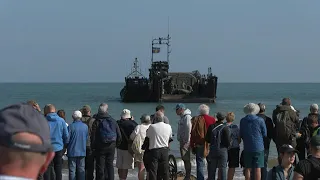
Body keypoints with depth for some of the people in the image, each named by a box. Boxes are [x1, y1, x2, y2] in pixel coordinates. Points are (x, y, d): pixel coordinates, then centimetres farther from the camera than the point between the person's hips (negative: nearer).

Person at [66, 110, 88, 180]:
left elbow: (67, 140, -11)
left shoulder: (71, 126, -13)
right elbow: (87, 138, 6)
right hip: (82, 151, 3)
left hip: (72, 151, -3)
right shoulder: (85, 126, -1)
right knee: (81, 170, 11)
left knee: (72, 170, 2)